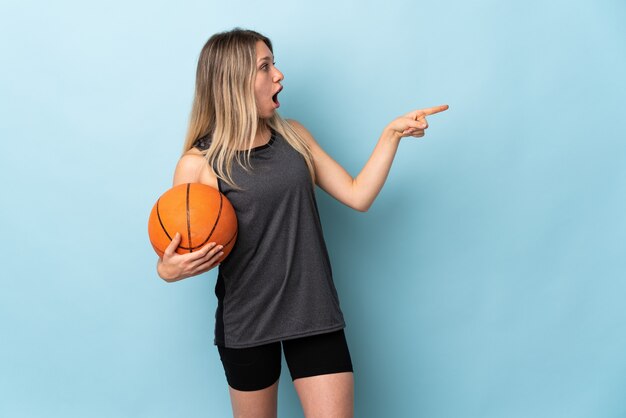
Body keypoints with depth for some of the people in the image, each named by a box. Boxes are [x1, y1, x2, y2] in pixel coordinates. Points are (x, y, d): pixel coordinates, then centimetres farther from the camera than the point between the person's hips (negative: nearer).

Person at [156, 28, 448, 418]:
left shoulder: (294, 136, 3)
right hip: (245, 323, -2)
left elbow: (358, 195, 3)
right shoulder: (198, 164, -9)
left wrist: (392, 133, -4)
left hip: (314, 313, 3)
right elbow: (176, 251, -3)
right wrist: (168, 269, -25)